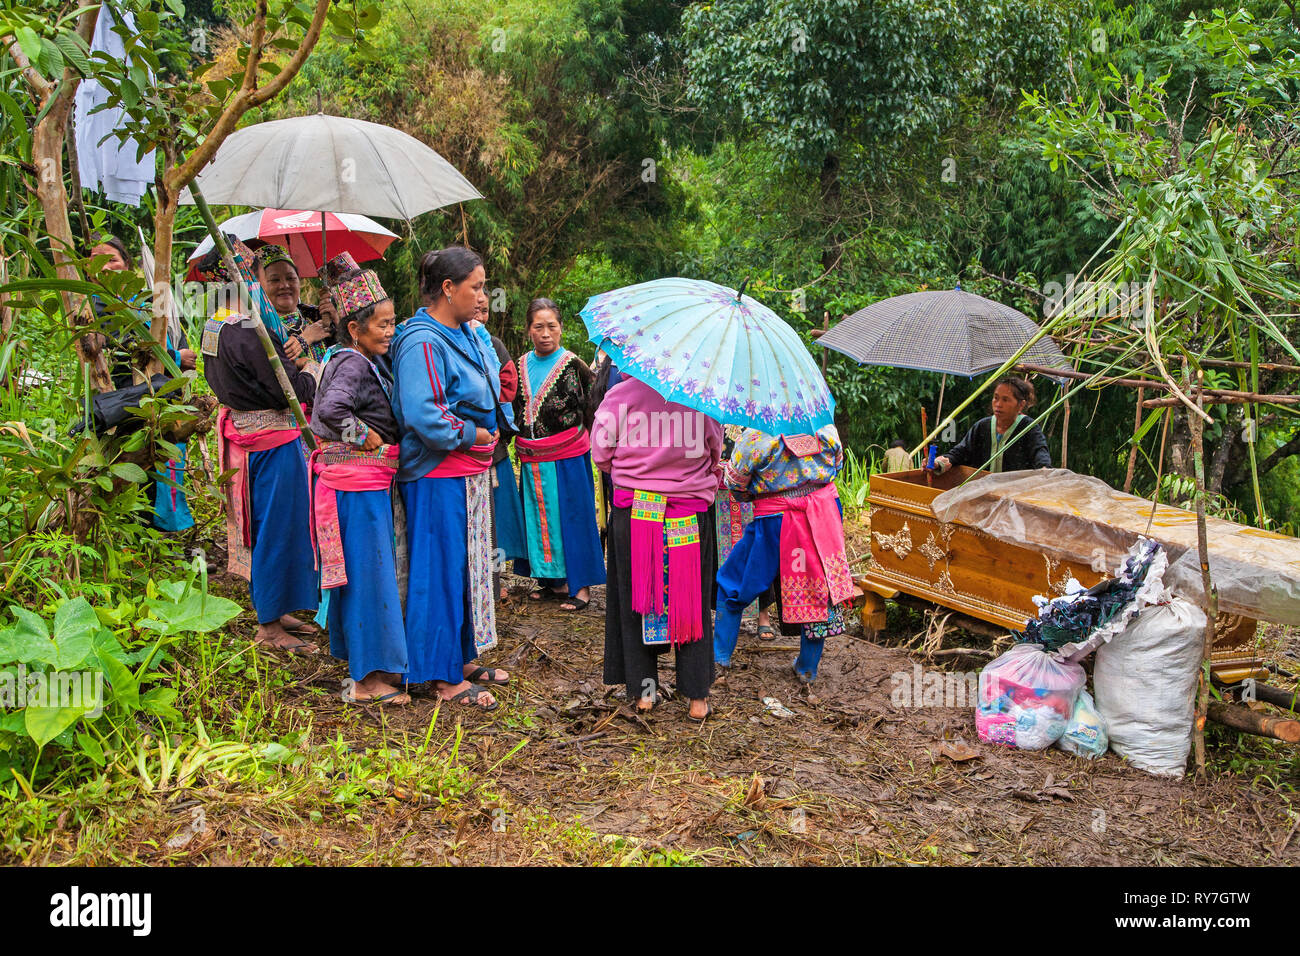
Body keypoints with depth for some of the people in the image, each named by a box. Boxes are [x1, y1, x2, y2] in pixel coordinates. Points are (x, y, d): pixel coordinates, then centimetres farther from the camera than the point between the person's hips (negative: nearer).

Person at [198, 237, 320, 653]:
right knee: (278, 525, -1)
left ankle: (274, 611, 29)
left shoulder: (215, 325, 7)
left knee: (266, 523, 18)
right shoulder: (248, 328, -23)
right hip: (272, 437, -10)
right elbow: (288, 387, -23)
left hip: (240, 427, 10)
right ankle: (269, 626, 8)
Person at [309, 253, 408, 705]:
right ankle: (369, 677, 5)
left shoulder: (352, 360, 14)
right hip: (359, 484, -10)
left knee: (361, 571, 17)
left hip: (366, 481, 10)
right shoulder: (353, 364, -17)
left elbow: (323, 413, 26)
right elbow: (332, 412, -34)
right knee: (368, 572, -4)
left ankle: (360, 663, 29)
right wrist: (372, 441, -20)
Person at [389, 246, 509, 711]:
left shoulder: (467, 336, 11)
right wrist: (470, 435, -15)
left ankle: (463, 658, 31)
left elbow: (487, 389, 25)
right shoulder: (422, 342, -18)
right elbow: (423, 415, -27)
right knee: (442, 568, -1)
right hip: (437, 475, -10)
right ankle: (444, 677, 10)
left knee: (469, 564, 17)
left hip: (469, 472, 10)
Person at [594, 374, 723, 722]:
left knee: (635, 600, 13)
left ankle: (643, 691, 18)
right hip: (690, 515, 1)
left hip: (633, 510, 0)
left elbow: (601, 455, -1)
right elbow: (715, 451, 5)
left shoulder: (620, 395, -9)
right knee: (692, 602, 10)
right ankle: (696, 697, 15)